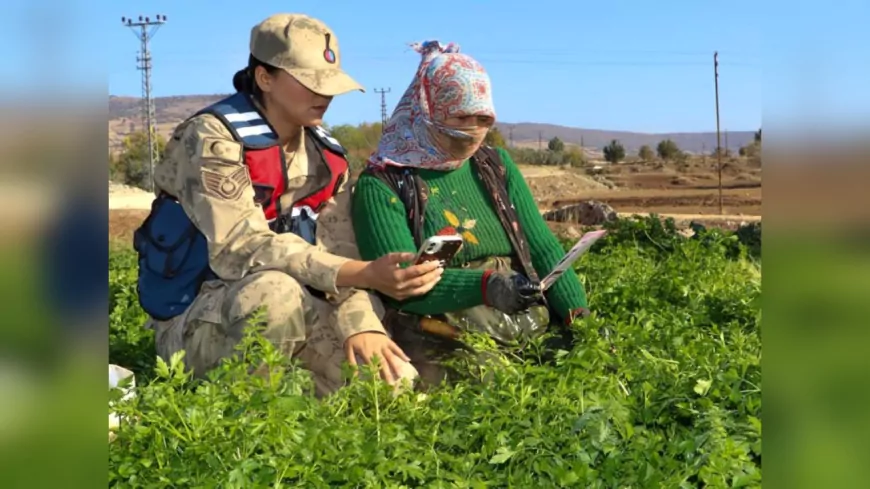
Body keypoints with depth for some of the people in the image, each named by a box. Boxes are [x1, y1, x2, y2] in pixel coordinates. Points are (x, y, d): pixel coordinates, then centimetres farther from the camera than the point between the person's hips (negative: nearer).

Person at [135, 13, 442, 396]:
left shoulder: (325, 155, 4)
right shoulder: (215, 138, -17)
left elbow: (338, 251, -4)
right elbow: (242, 249, -29)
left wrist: (362, 323, -24)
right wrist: (366, 275, -38)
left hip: (289, 313, 6)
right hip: (194, 322, -5)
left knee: (395, 380, -12)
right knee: (274, 291, -37)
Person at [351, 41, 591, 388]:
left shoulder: (497, 166, 15)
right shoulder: (382, 184, -3)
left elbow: (543, 249, 11)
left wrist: (579, 317, -4)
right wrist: (486, 286, -27)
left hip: (530, 334, 5)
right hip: (442, 349, -5)